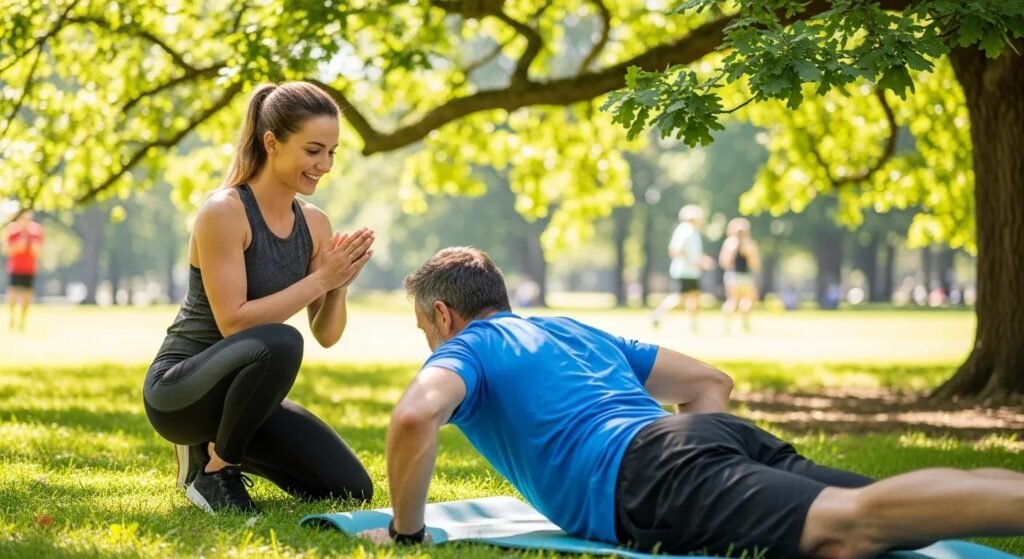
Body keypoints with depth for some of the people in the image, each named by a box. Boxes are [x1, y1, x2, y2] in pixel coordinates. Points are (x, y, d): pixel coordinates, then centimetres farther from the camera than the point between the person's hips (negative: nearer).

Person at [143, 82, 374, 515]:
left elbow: (327, 335, 4)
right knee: (279, 343, -37)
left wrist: (339, 284, -16)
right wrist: (319, 279, -23)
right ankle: (211, 467, -14)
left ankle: (221, 447, 17)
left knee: (352, 491, -2)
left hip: (238, 389, 7)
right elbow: (233, 321, -23)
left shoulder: (314, 223, 3)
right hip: (179, 388, -7)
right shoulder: (224, 211, -18)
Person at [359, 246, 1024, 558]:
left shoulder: (462, 352, 17)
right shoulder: (577, 331, 39)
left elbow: (414, 417, -9)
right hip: (720, 433, 8)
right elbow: (712, 381, 40)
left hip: (645, 472, -8)